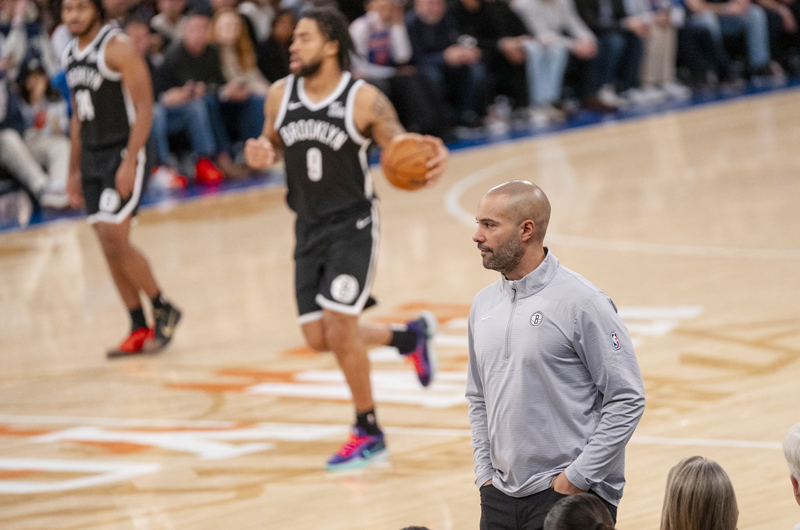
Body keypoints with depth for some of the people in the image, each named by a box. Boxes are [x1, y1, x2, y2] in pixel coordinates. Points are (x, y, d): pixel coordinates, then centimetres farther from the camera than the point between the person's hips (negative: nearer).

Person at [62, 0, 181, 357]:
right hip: (91, 155, 8)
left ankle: (163, 310, 2)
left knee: (114, 239, -15)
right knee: (108, 246, 5)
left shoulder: (117, 48, -12)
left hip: (124, 153, -8)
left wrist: (130, 161, -22)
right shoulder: (70, 55, 12)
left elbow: (144, 108, -15)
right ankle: (139, 330, 11)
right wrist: (74, 170, 19)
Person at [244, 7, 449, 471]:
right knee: (319, 338, 6)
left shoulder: (364, 100, -15)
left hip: (353, 225, -6)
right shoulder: (280, 96, -1)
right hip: (310, 228, 6)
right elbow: (272, 143, 16)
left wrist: (433, 157, -34)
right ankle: (411, 336, 33)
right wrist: (261, 155, -10)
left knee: (339, 330, -14)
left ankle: (369, 434, 5)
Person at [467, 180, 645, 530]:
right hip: (499, 498, 6)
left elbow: (627, 400, -11)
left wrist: (577, 478, -13)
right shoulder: (483, 305, 9)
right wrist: (485, 474, 8)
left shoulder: (581, 302, -10)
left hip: (569, 493, -6)